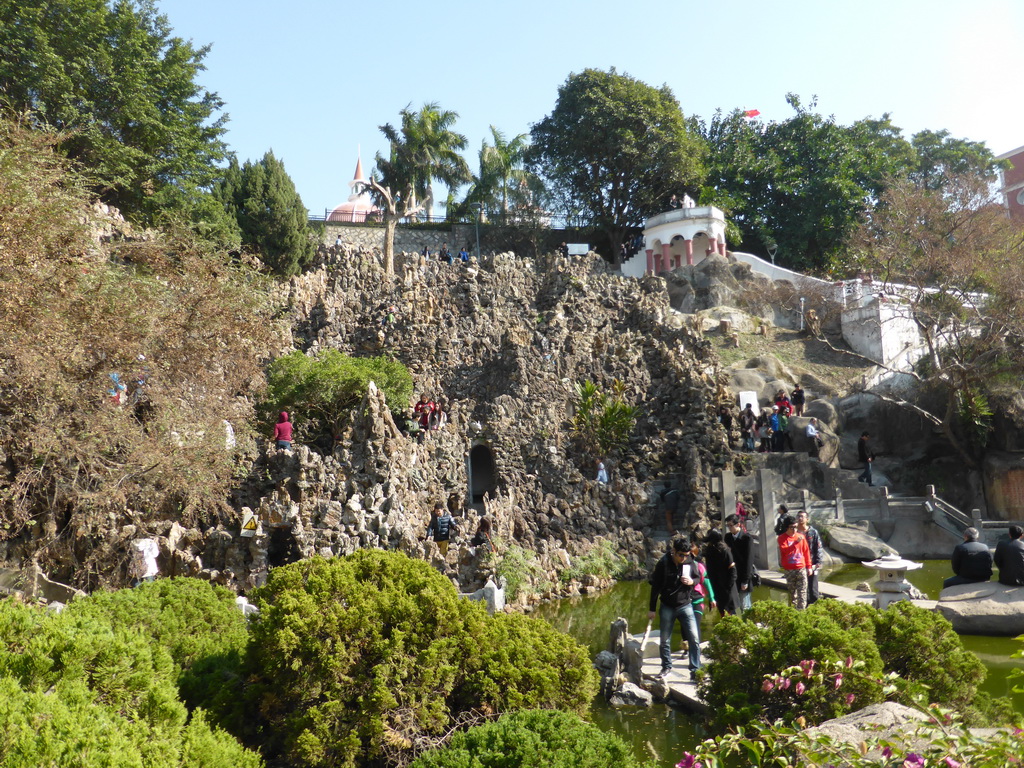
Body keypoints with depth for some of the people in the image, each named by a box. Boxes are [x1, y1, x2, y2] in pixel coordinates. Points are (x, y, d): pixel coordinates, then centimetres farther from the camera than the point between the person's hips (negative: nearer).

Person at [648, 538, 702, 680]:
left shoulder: (690, 562, -9)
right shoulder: (663, 564, -15)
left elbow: (697, 578, 9)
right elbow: (655, 587, -9)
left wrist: (692, 581, -17)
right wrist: (652, 609, -6)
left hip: (685, 605, 1)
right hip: (667, 607, -1)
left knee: (694, 638, -5)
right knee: (665, 640, 10)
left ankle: (695, 668, 8)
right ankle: (666, 667, 29)